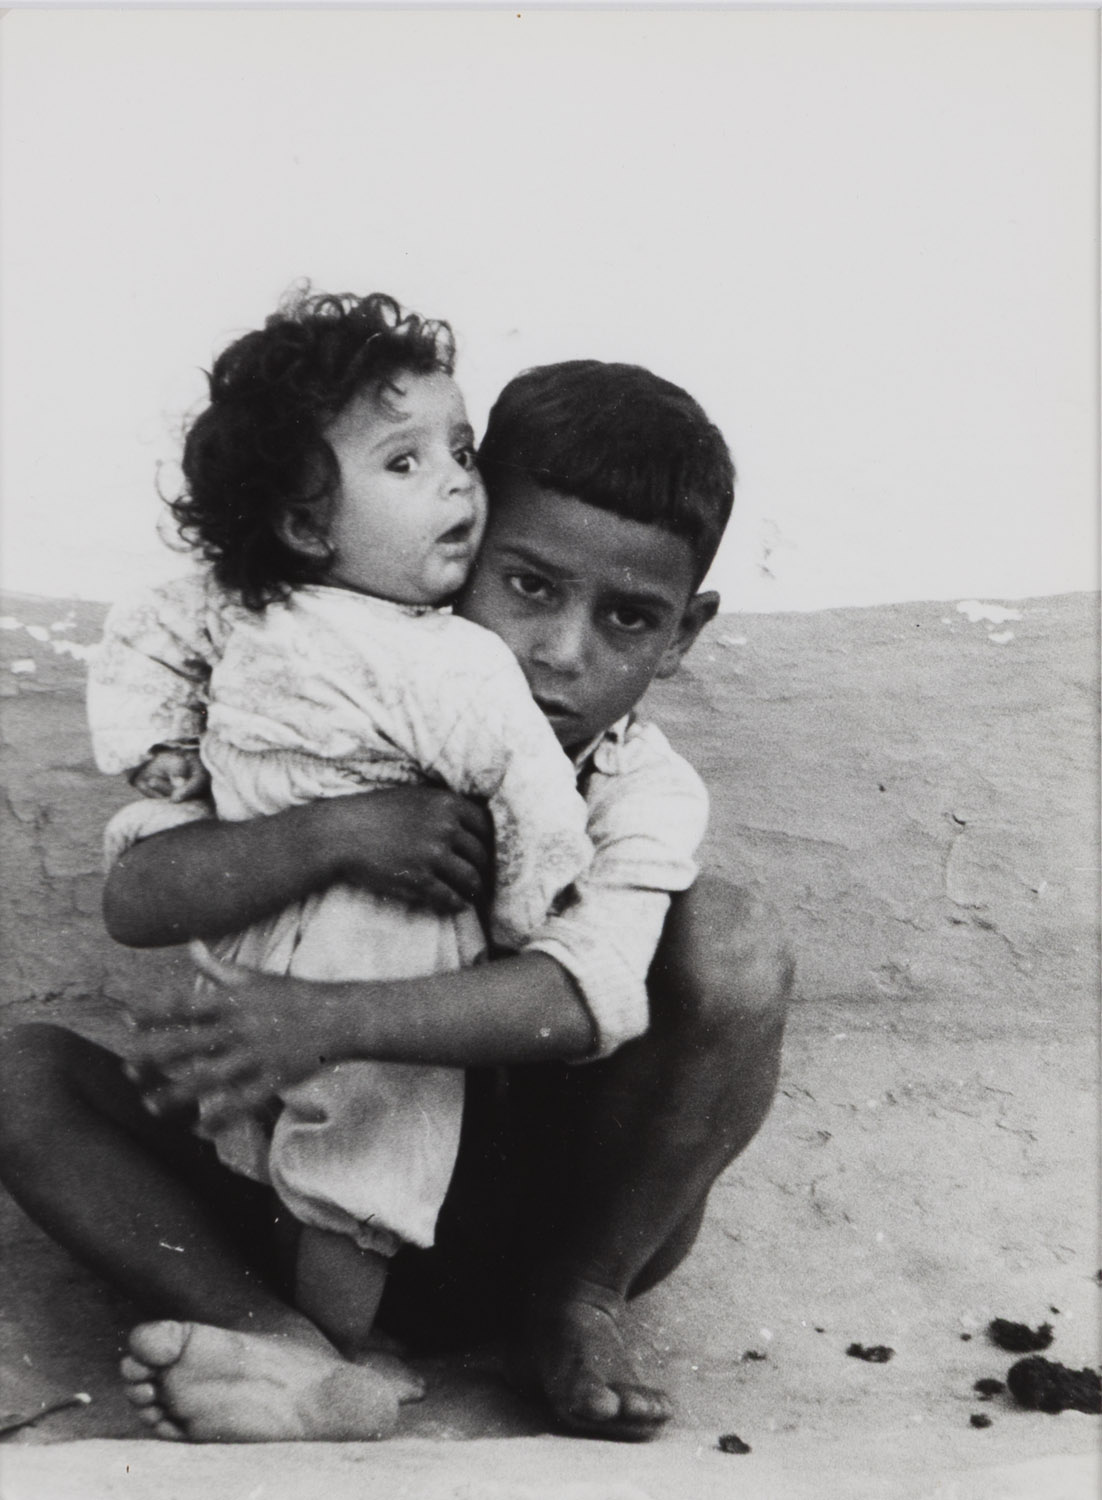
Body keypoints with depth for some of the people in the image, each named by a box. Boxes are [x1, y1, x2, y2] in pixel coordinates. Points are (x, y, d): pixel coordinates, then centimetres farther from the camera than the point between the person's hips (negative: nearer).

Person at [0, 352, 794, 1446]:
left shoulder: (641, 792, -9)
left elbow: (590, 993, -30)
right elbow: (134, 901, -18)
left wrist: (328, 1018, -43)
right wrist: (330, 834, -35)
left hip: (538, 1217, -1)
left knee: (730, 938, -22)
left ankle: (578, 1298, -7)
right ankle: (294, 1361, -33)